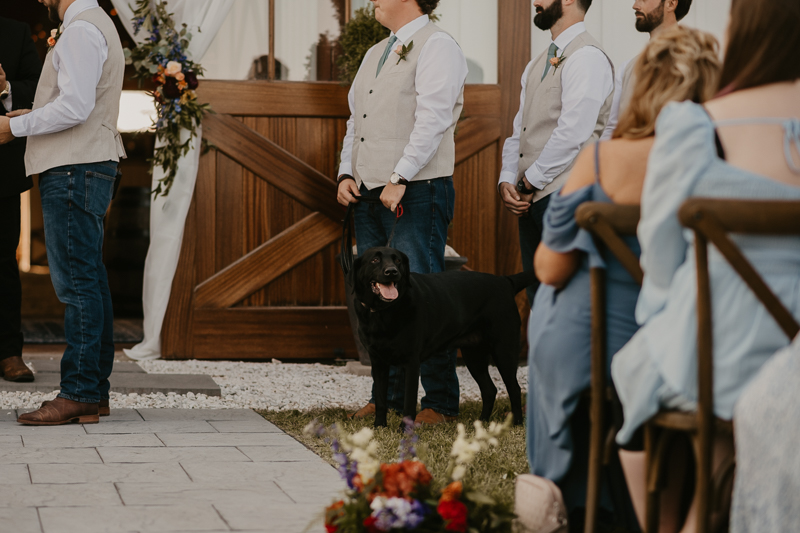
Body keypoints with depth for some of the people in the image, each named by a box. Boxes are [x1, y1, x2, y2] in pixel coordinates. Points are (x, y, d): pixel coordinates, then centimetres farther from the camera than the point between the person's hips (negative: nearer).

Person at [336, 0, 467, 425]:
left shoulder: (437, 47, -5)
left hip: (416, 193, -8)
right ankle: (389, 397, 14)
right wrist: (346, 173, 7)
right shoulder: (376, 54, 21)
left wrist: (400, 180, -21)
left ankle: (440, 402, -3)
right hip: (369, 196, 8)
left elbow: (432, 120, -15)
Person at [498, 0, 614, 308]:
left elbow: (572, 133, -16)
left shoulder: (587, 57, -9)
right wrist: (507, 181, 3)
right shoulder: (536, 66, 20)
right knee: (538, 297, 10)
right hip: (530, 201, 9)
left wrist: (529, 183, -11)